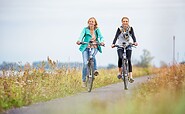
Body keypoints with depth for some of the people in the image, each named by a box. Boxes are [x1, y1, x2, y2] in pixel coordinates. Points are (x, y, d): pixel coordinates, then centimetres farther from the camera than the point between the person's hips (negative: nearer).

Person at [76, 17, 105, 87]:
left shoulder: (97, 30, 5)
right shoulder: (85, 29, 2)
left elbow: (101, 36, -9)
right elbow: (82, 35, -14)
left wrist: (101, 42, -32)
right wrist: (79, 41, -36)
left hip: (94, 47, 1)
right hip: (86, 47, 0)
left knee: (92, 55, -35)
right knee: (85, 63, -9)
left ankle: (95, 70, -29)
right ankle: (84, 80, 2)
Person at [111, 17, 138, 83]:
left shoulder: (130, 28, -5)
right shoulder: (120, 29, -9)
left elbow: (133, 36, -14)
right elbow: (116, 37, -18)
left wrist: (135, 42, -35)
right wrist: (113, 44, -35)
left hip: (128, 46, 1)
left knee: (129, 60, -10)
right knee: (120, 58, -24)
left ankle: (130, 77, -12)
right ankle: (119, 72, -2)